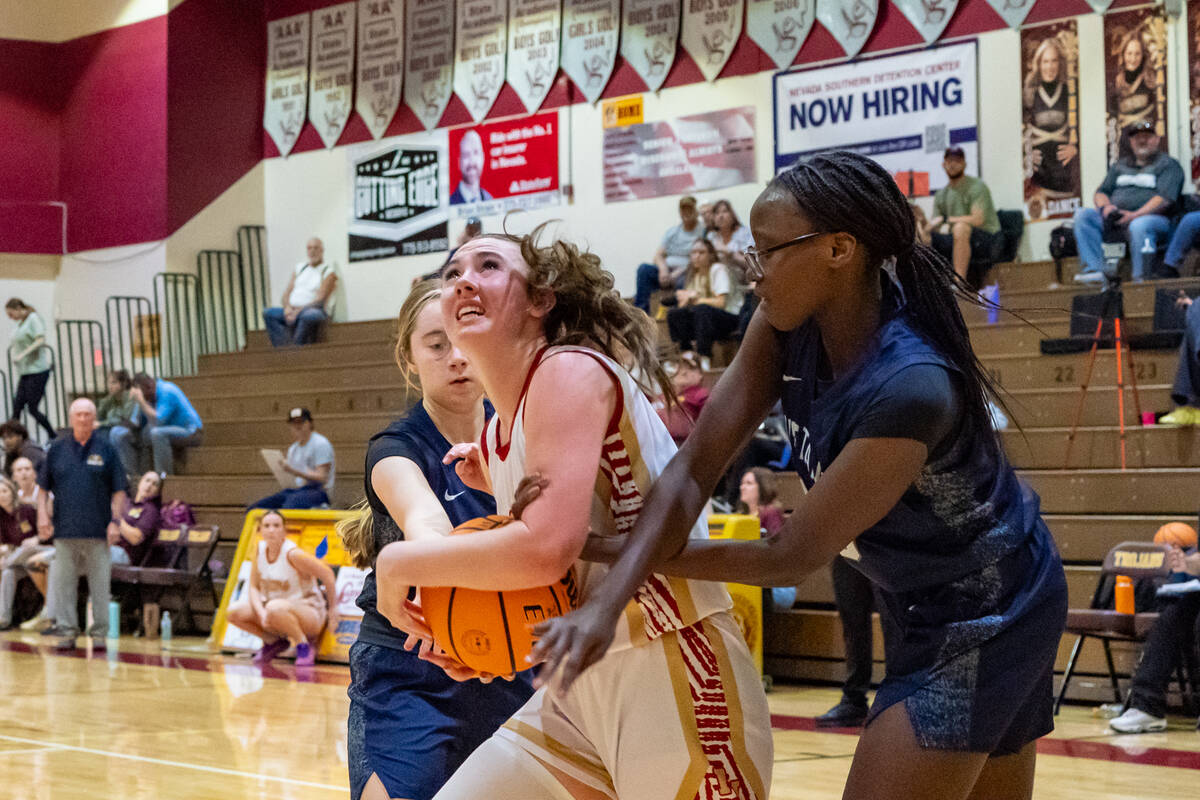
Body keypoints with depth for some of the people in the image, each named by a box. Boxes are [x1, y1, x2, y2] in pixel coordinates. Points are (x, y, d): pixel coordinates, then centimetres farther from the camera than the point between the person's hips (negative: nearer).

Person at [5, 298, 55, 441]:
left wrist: (22, 355, -21)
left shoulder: (34, 319, -6)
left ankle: (53, 437, 3)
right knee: (17, 407, 2)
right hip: (25, 373, 8)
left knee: (32, 409, -8)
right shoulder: (21, 324, 18)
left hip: (38, 370, -8)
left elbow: (40, 340, -19)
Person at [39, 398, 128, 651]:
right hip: (65, 530, 1)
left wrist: (115, 520, -4)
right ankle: (66, 631, 9)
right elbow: (43, 488, 12)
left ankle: (99, 632, 8)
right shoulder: (57, 449, 9)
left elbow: (118, 491, 5)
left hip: (97, 532, -1)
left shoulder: (106, 450, 5)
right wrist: (43, 514, -1)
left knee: (99, 584, 2)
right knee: (62, 583, 2)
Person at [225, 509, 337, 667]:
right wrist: (261, 613, -18)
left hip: (310, 613, -7)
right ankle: (274, 641, 9)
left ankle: (303, 646, -14)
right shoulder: (259, 550, -3)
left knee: (275, 608, -39)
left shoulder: (292, 554, -21)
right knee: (234, 612, -12)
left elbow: (327, 574, -18)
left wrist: (333, 610, -10)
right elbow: (253, 587, 1)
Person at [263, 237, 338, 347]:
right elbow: (286, 293, 15)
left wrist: (299, 310, -18)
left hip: (313, 310, -6)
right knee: (268, 313, -20)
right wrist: (288, 307, -8)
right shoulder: (300, 267, 20)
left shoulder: (328, 271, 3)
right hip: (292, 310, 6)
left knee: (309, 316, -41)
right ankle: (283, 348, -32)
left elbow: (320, 299, -8)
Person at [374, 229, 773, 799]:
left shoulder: (571, 371, -12)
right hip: (581, 692, 8)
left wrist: (402, 562, -12)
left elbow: (546, 549, -25)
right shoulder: (498, 434, 12)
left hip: (674, 679, -8)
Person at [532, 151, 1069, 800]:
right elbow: (694, 467, -12)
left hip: (982, 615, -8)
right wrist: (609, 599, -26)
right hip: (926, 606, 8)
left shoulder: (909, 389, -34)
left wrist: (605, 552, -17)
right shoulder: (790, 325, -11)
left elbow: (793, 556, -25)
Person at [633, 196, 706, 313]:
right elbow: (658, 255, 13)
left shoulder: (703, 232, 1)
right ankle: (641, 311, -28)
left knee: (682, 281, -40)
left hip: (686, 272, -5)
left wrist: (677, 273, -18)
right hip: (666, 271, 5)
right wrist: (663, 269, -10)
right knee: (644, 269, -22)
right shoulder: (672, 231, 19)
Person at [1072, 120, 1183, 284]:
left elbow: (1165, 198, -7)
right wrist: (1105, 207, -3)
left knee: (1138, 226, -41)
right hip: (1115, 217, 6)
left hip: (1151, 216, -6)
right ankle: (1094, 269, -30)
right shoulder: (1120, 166, 27)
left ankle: (1141, 279, -39)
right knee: (1083, 215, -16)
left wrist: (1135, 215, -19)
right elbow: (1102, 192, 23)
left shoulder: (1168, 164, 8)